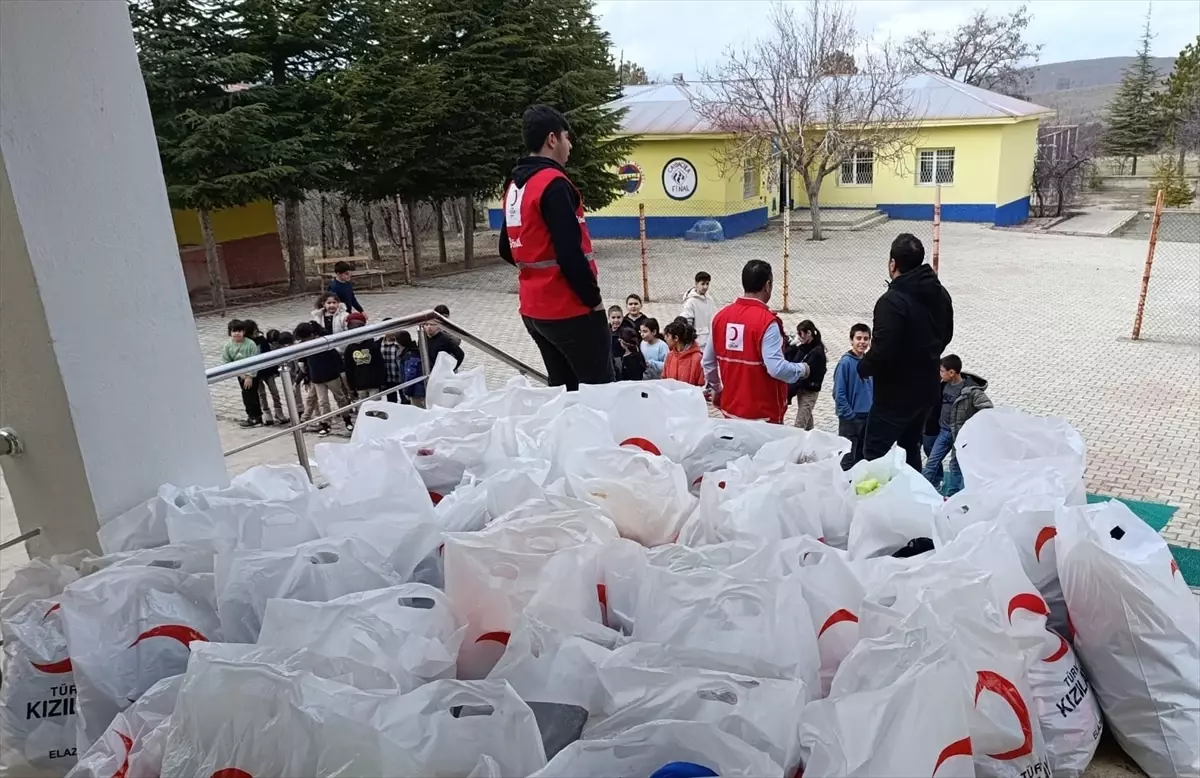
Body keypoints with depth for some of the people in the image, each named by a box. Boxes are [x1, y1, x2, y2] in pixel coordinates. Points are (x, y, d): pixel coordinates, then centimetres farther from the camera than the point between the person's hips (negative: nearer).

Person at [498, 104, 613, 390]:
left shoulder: (514, 186, 12)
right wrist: (593, 298, -12)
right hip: (568, 309, -9)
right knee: (600, 388, -1)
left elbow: (507, 250, 19)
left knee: (563, 389, 16)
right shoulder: (553, 183, -16)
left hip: (534, 309, 9)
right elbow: (570, 252, -22)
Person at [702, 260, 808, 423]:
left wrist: (717, 388, 24)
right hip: (763, 413, -6)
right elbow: (777, 368, -25)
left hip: (731, 408, 6)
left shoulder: (721, 315, 1)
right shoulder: (766, 321, -19)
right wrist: (802, 369, -5)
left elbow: (707, 362, 8)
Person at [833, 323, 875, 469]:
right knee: (848, 459, -1)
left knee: (862, 458, 14)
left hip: (868, 418, 6)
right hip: (850, 419, -6)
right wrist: (849, 415, -15)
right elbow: (839, 393, -14)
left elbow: (874, 390, 14)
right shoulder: (845, 362, -12)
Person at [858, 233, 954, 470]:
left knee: (874, 454, -2)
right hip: (926, 388, 9)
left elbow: (883, 351, -28)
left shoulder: (892, 301, -23)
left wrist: (863, 367, -10)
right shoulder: (940, 293, 7)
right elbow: (946, 335, 20)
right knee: (911, 449, 21)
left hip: (895, 393, -9)